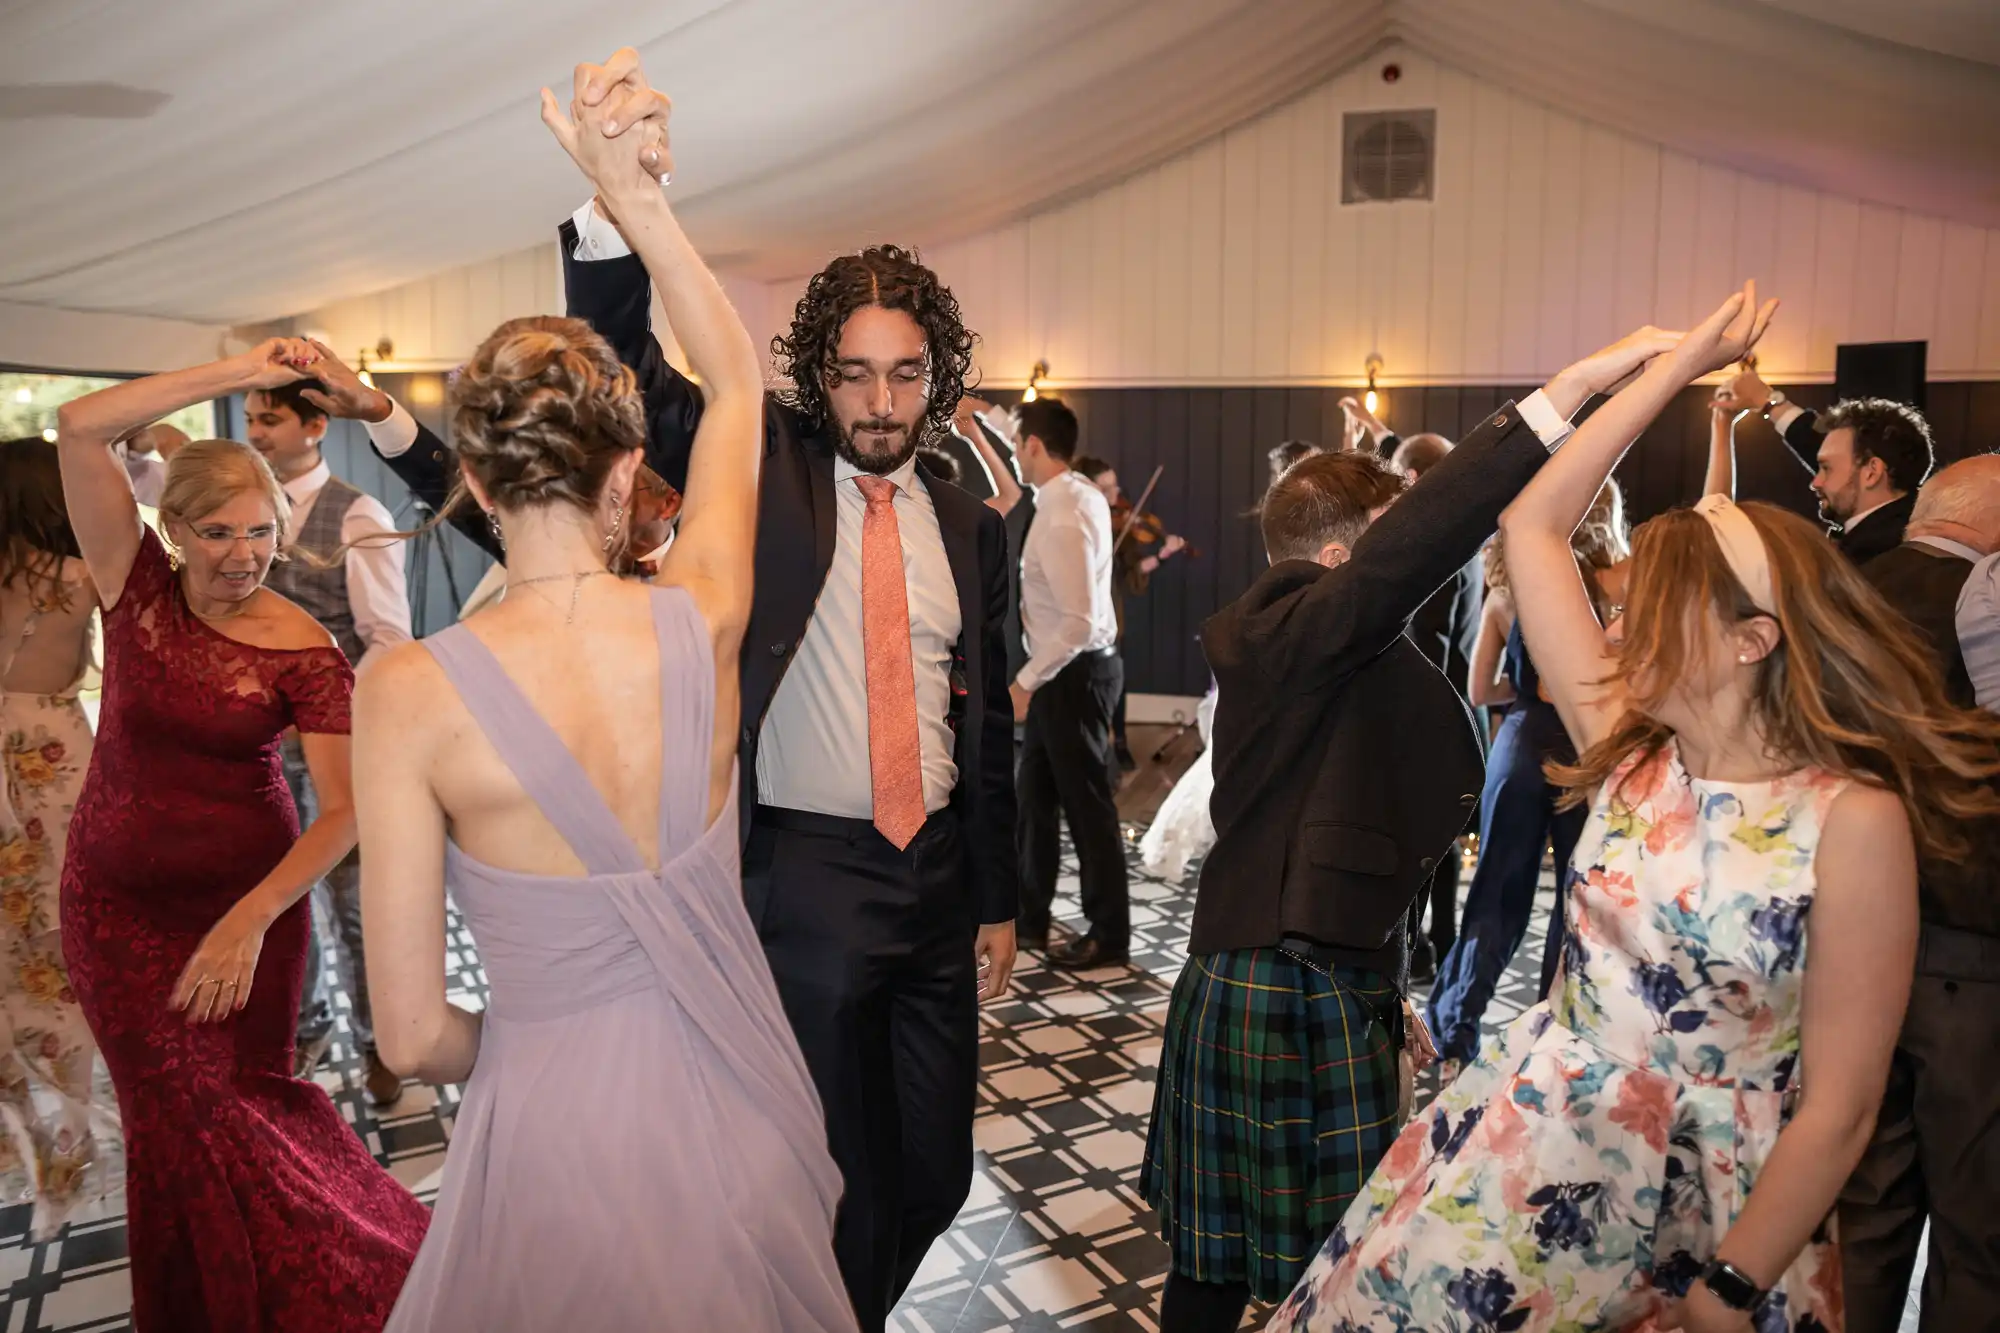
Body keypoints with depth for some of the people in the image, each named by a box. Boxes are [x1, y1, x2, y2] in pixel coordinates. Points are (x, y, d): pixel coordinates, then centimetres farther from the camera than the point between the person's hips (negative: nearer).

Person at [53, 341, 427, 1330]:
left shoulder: (304, 652, -14)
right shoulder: (138, 587, -6)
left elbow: (345, 807, -19)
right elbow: (78, 428, -17)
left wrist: (249, 922, -29)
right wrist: (242, 373, -21)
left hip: (245, 900, -2)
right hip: (115, 902, 2)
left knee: (235, 1106, 6)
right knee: (174, 1115, 9)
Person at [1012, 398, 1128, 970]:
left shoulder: (1062, 517, -24)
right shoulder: (1080, 494, 6)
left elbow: (1078, 622, -29)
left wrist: (1026, 681, -21)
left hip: (1072, 673, -10)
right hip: (1063, 670, 10)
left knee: (1086, 805, 2)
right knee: (1036, 798, 18)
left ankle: (1109, 934, 17)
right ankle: (1028, 918, 32)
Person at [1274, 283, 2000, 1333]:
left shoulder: (1855, 820, -15)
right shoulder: (1628, 753, -2)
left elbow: (1839, 1107, -13)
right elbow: (1532, 527, -2)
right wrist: (1677, 364, 1)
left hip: (1716, 1195, -4)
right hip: (1534, 1139, 4)